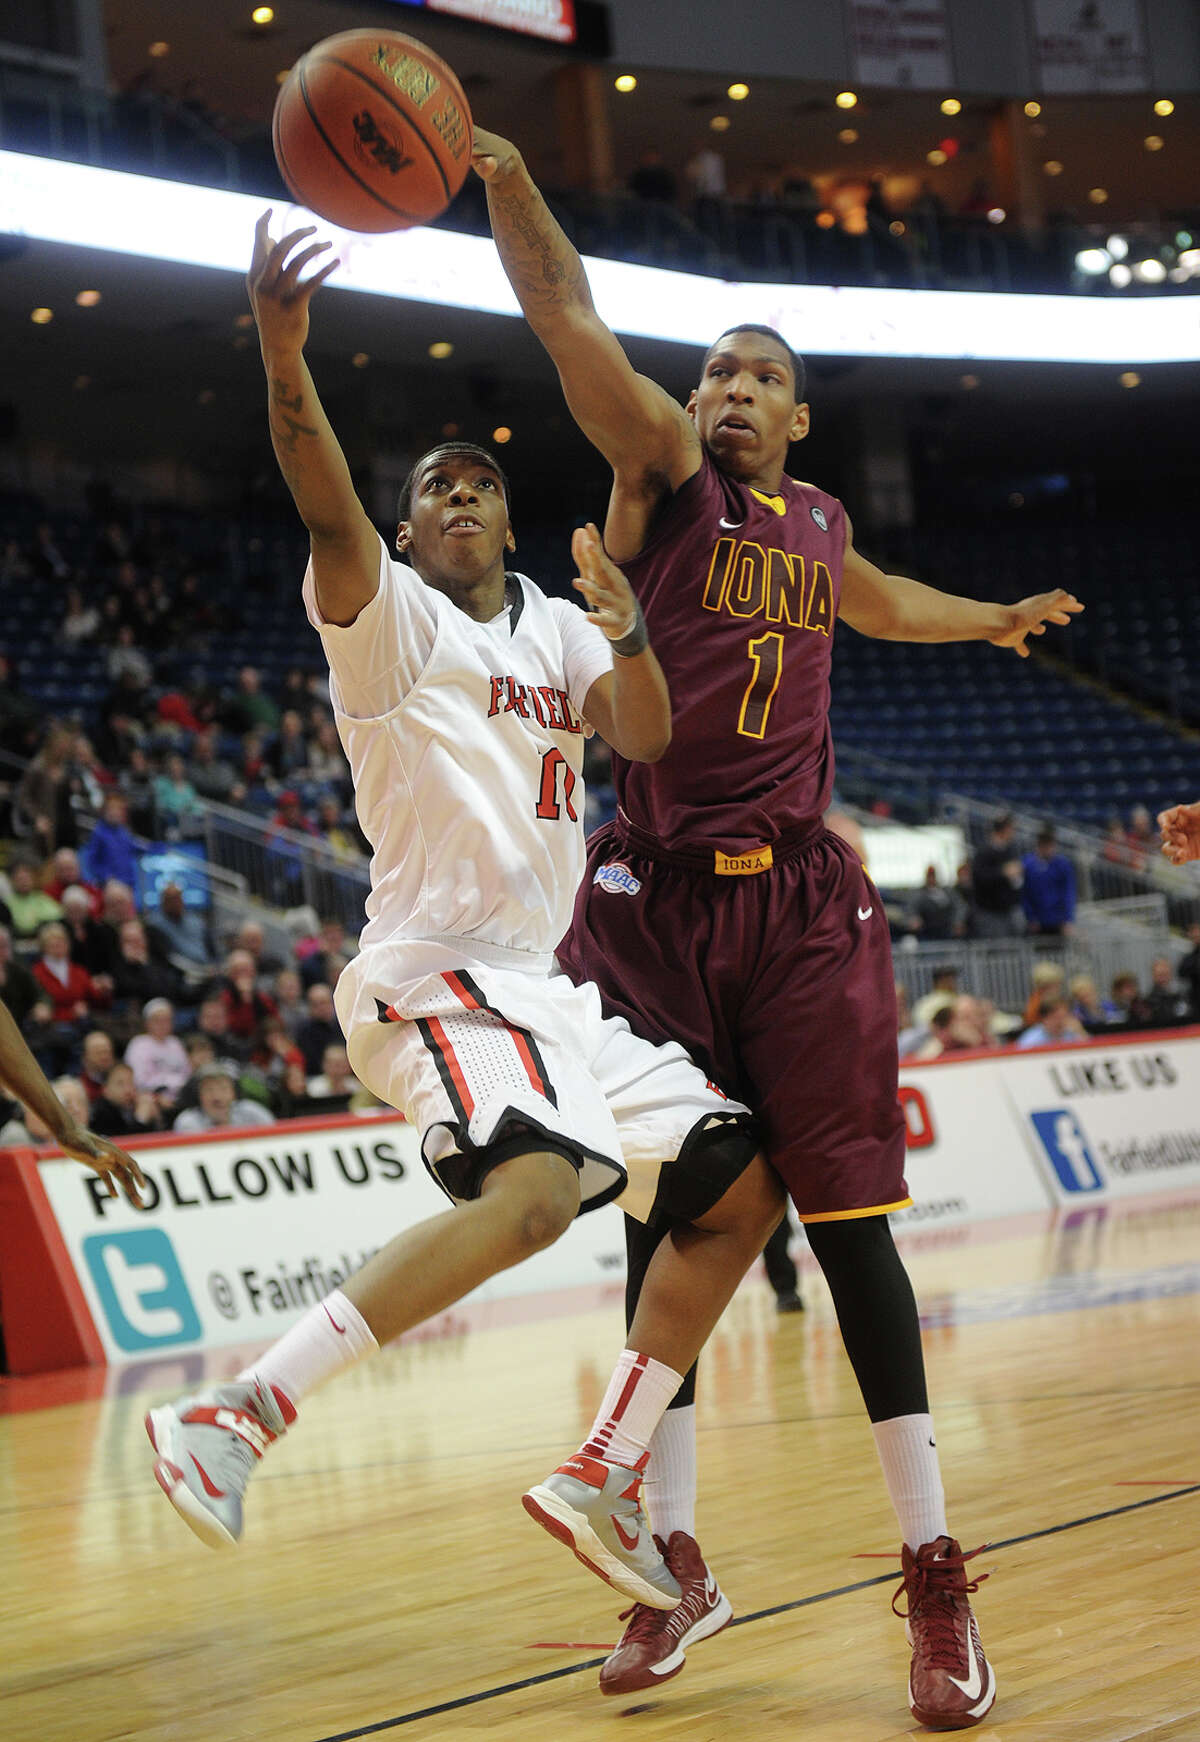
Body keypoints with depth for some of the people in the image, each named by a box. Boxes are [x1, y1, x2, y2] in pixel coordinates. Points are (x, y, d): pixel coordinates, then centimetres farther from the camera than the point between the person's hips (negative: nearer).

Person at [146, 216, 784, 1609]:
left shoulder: (557, 631, 18)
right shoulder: (390, 618, -2)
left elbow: (648, 738, 1)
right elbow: (327, 515, -23)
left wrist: (624, 633, -19)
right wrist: (284, 361, -40)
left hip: (546, 991, 8)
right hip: (433, 975, -8)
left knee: (739, 1187, 5)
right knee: (536, 1186, -34)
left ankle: (604, 1475, 9)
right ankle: (235, 1416, -35)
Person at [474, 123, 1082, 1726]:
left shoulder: (817, 522, 16)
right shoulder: (664, 472, 3)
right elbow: (570, 325, -13)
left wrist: (991, 620, 51)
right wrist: (500, 179, -27)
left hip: (799, 899, 2)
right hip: (661, 892, -2)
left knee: (846, 1218, -3)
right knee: (663, 1225, 2)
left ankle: (936, 1576, 1)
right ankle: (676, 1563, 13)